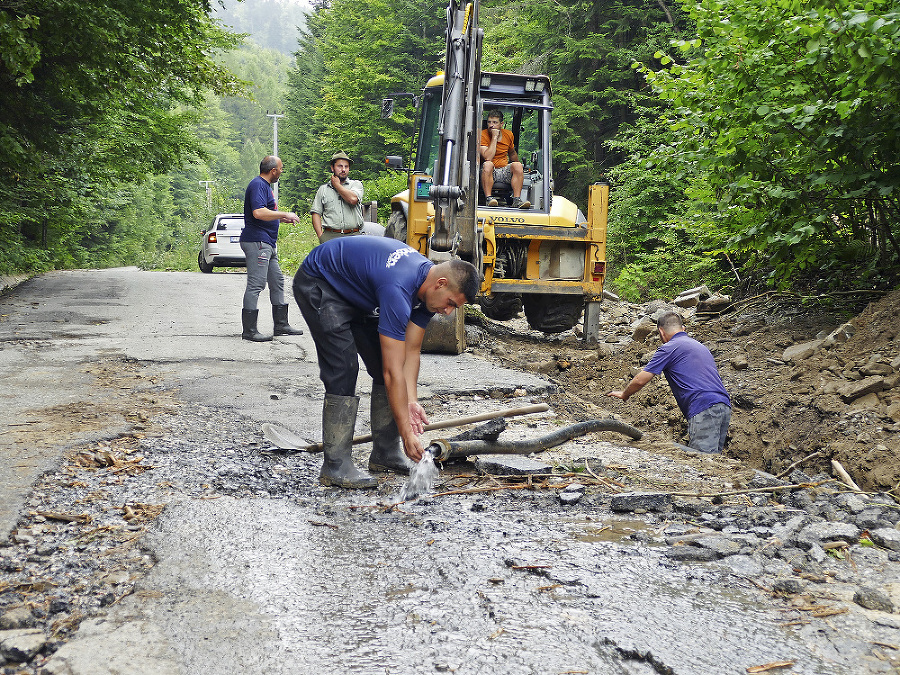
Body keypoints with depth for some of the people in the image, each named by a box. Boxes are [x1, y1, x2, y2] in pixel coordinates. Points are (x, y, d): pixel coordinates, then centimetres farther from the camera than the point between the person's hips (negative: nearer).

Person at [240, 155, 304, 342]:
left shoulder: (265, 185, 20)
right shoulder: (258, 185, -13)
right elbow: (258, 212, -26)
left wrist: (282, 219, 20)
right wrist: (284, 214, -18)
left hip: (267, 243, 11)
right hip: (257, 241, -11)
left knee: (277, 281, 14)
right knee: (255, 284, -10)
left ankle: (281, 324, 22)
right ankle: (249, 330, -8)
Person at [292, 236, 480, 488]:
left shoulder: (427, 286, -11)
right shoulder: (398, 290, -38)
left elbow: (411, 351, -5)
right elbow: (394, 372, -35)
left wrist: (410, 401, -17)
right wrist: (407, 434, -31)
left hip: (357, 293, 9)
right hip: (319, 285, -9)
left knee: (382, 366, 4)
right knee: (343, 370, -18)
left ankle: (385, 453, 13)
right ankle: (335, 466, -12)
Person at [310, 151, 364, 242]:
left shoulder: (356, 184, 13)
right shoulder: (323, 189, 17)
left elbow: (353, 199, -10)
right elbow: (316, 213, 13)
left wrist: (336, 184, 5)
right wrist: (320, 236, -1)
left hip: (353, 235, -1)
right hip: (330, 236, 1)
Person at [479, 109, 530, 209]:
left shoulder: (508, 134, 7)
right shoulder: (483, 135, -8)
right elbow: (488, 158, -23)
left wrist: (519, 170, 22)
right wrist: (494, 137, -19)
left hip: (505, 170, 4)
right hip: (489, 171, -4)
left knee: (517, 165, -24)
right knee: (488, 164, -35)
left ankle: (516, 200, -32)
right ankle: (488, 198, -39)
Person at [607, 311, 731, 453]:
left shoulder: (669, 348, 3)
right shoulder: (700, 346, 29)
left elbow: (640, 380, 3)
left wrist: (624, 395, 23)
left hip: (705, 409, -8)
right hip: (725, 407, 8)